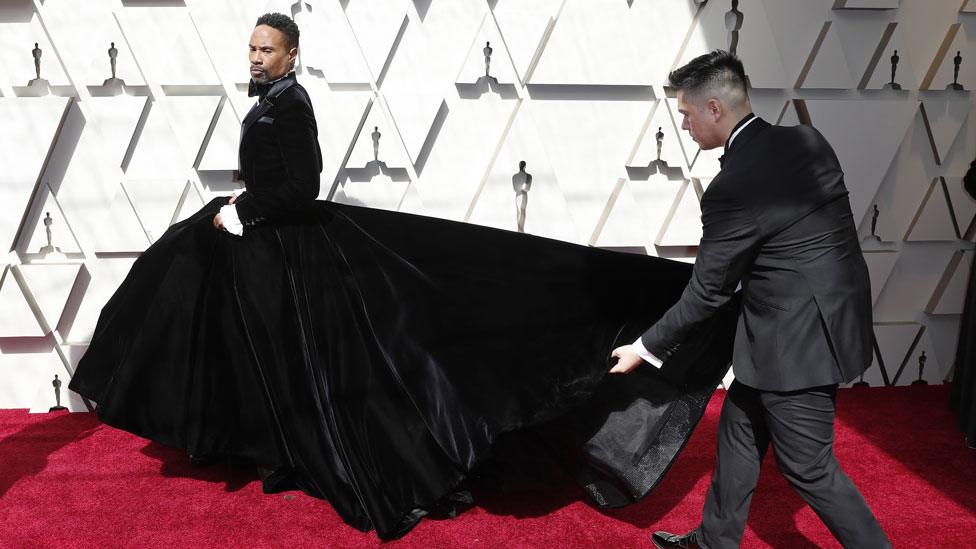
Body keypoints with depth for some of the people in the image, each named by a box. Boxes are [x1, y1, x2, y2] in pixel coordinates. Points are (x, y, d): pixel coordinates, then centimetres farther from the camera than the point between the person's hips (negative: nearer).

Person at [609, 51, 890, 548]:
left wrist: (646, 348, -4)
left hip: (798, 337, -10)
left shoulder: (734, 185, -23)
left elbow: (707, 291, -16)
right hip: (829, 315, 10)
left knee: (807, 465, 7)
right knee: (739, 430, 21)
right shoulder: (807, 141, 2)